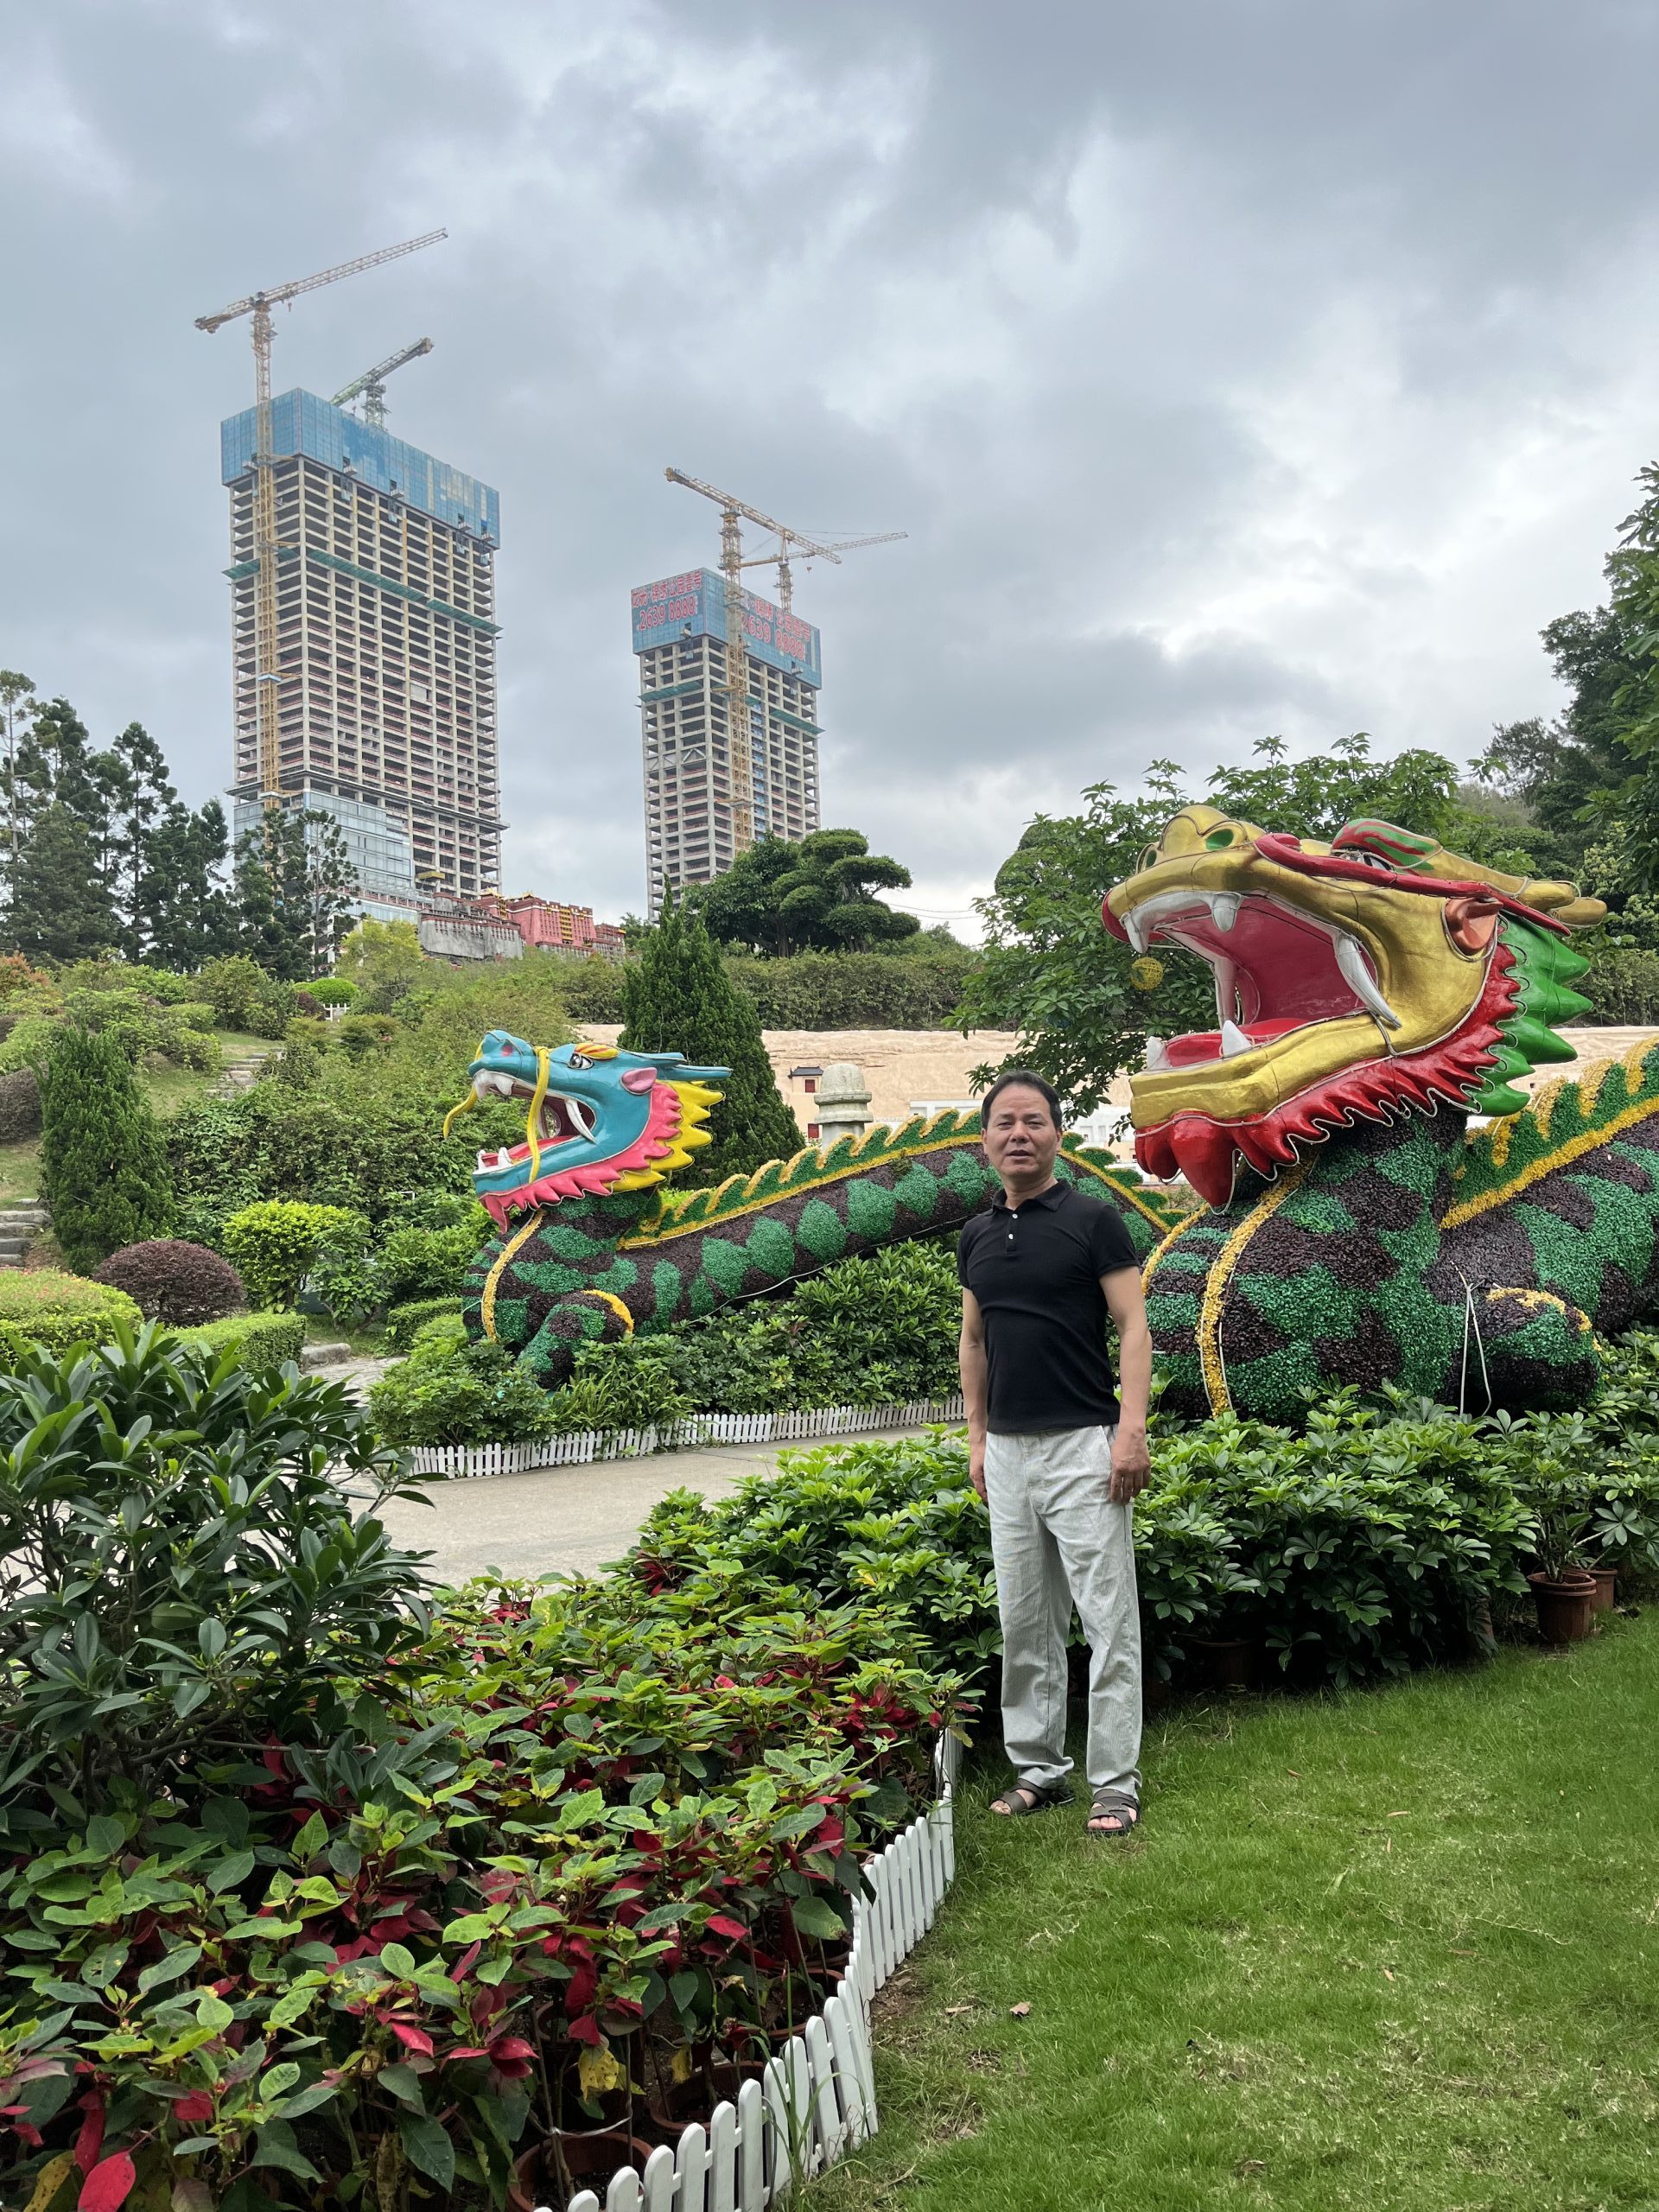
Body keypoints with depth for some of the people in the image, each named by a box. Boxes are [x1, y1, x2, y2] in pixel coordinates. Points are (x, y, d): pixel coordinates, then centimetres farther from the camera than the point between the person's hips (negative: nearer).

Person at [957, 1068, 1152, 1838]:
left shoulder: (1093, 1219, -6)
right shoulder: (976, 1235, 11)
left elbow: (1133, 1327, -9)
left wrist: (1131, 1429, -18)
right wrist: (976, 1438, 13)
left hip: (1083, 1444, -6)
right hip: (1008, 1451, 6)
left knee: (1107, 1618, -1)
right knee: (1024, 1622, 12)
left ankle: (1116, 1782, 8)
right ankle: (1038, 1768, 22)